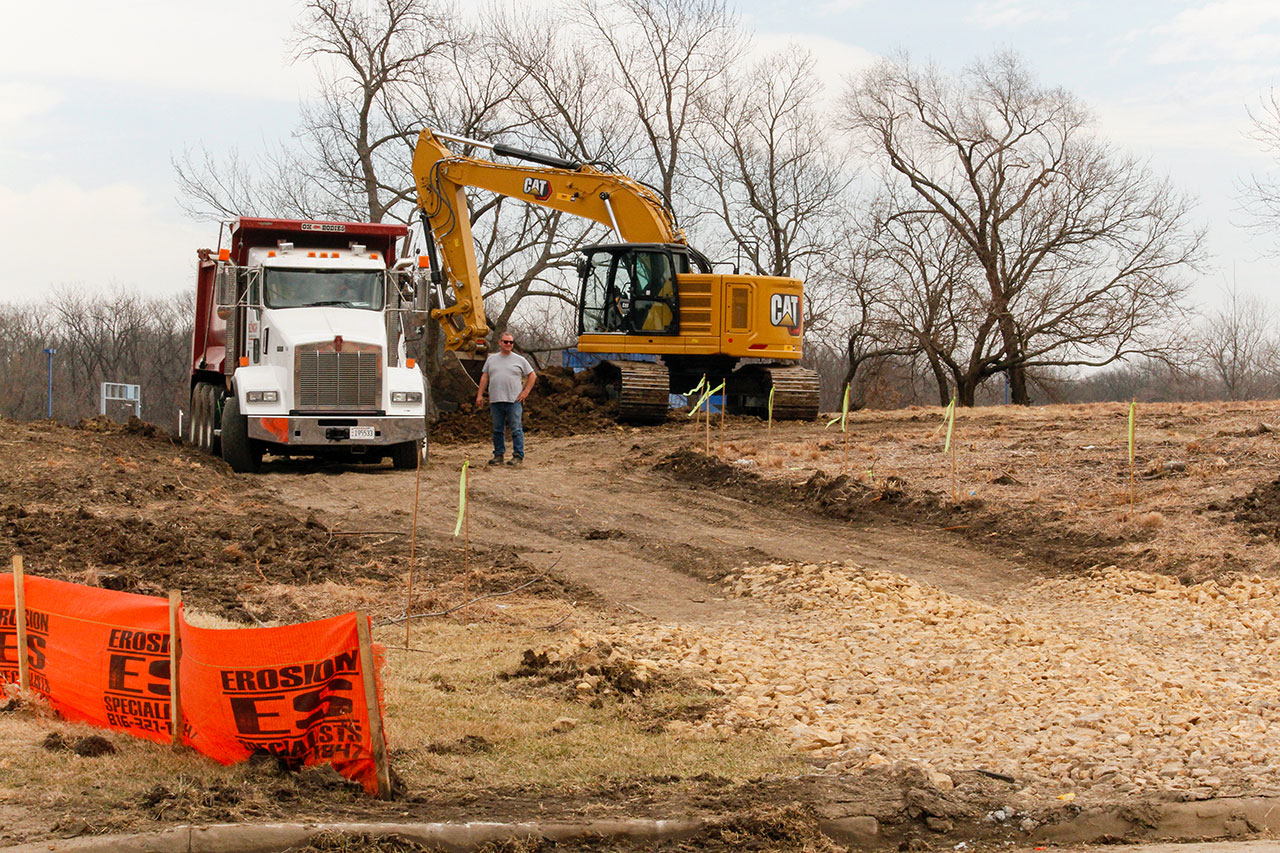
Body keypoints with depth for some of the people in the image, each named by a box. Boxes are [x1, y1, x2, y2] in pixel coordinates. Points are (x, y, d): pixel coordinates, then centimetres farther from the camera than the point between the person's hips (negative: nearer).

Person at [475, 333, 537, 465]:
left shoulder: (519, 360, 6)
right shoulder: (491, 359, 14)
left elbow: (532, 375, 9)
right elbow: (485, 377, 15)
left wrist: (525, 392, 0)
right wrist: (480, 395, 8)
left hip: (514, 400, -3)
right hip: (495, 400, 3)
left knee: (516, 429, -5)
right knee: (497, 430, 8)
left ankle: (518, 456, -1)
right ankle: (498, 455, 14)